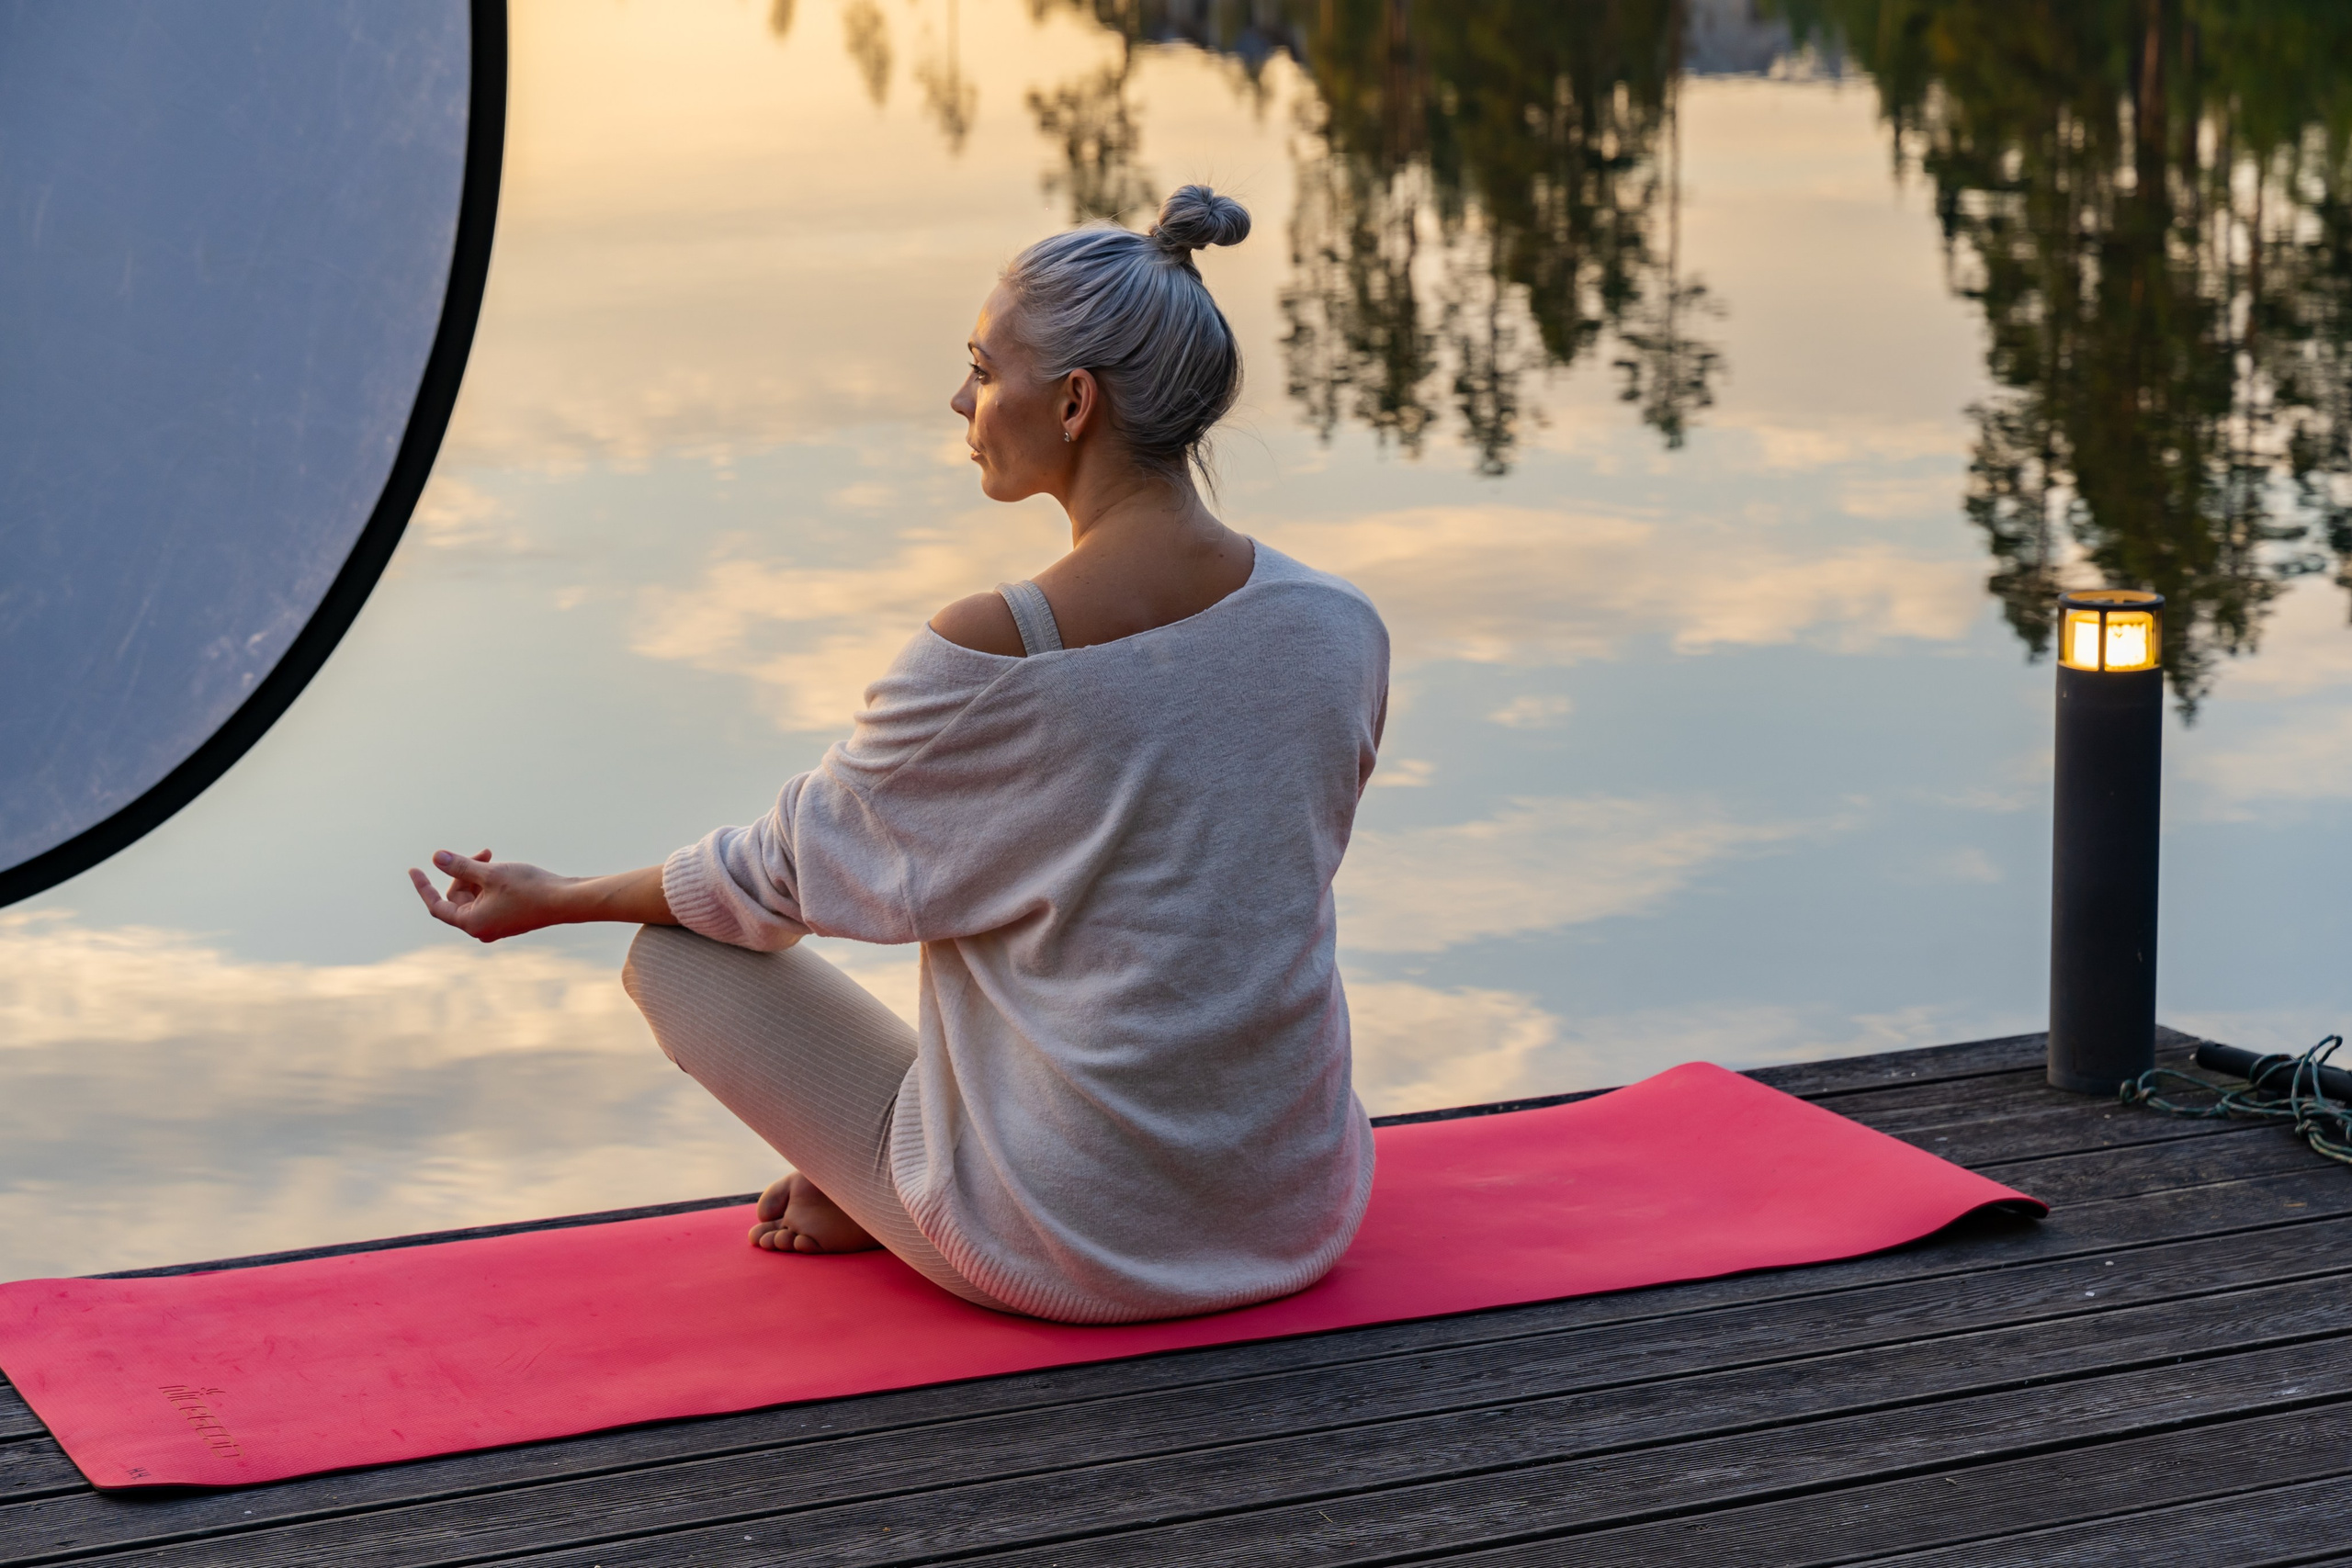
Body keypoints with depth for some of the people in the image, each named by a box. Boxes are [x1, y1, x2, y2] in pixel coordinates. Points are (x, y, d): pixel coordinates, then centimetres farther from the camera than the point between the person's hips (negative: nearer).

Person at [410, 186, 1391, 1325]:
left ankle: (874, 1198, 26)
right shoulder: (1343, 631, -6)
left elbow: (799, 864, -4)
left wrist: (556, 900, 13)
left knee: (673, 954, 10)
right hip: (1301, 1215, 5)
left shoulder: (986, 655, -21)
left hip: (1067, 1245, -5)